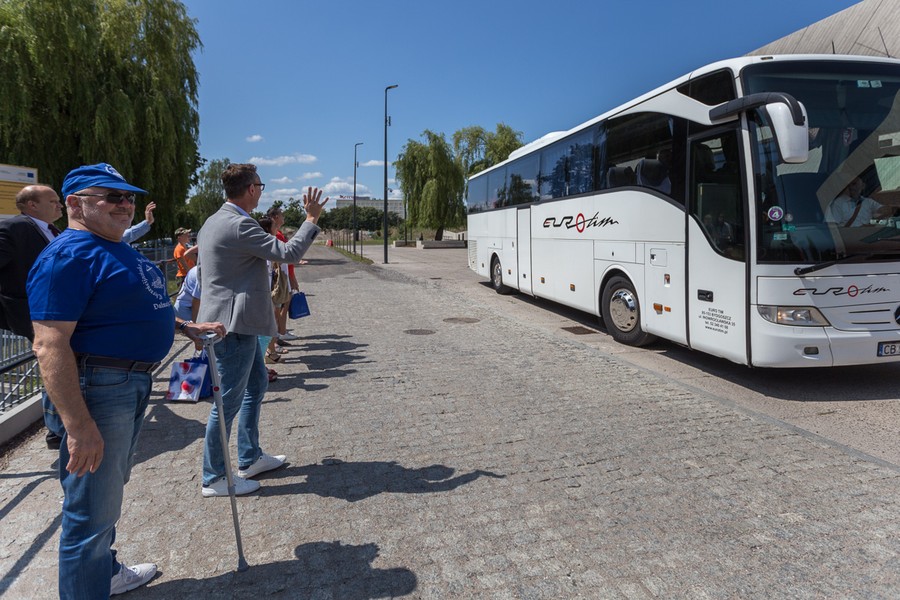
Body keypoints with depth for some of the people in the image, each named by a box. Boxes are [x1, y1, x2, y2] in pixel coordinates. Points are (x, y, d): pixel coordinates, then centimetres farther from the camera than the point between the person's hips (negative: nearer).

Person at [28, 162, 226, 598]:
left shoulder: (118, 250, 13)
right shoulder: (69, 256, -18)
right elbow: (50, 345, -25)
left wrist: (186, 327, 18)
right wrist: (77, 425, -29)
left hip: (133, 383, 10)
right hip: (96, 386, -10)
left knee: (109, 492, 25)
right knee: (93, 509, 2)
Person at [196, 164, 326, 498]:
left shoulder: (213, 222, 14)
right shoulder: (239, 225, -20)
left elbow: (203, 275, 20)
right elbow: (288, 253, -21)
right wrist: (312, 218, -10)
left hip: (230, 320, 11)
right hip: (235, 323, -11)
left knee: (256, 384, 20)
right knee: (228, 401, -1)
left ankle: (249, 458, 32)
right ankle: (213, 479, 14)